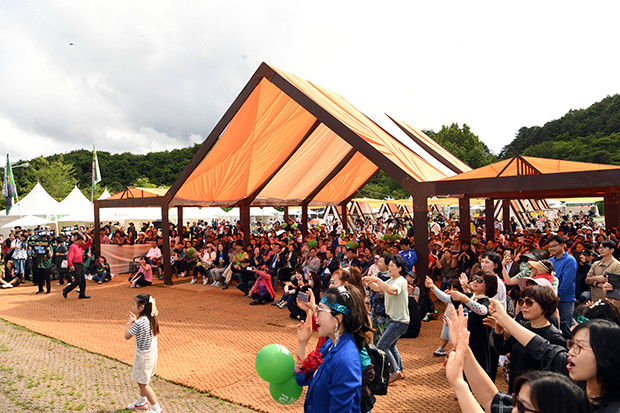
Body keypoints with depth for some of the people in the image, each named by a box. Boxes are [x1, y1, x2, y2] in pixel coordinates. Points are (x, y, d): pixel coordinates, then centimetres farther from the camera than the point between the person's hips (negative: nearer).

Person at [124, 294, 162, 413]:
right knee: (142, 381, 26)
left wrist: (129, 322, -3)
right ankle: (142, 402, 45)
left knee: (143, 383, 6)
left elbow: (127, 336, -14)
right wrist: (135, 320, 8)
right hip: (152, 353, 9)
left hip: (144, 356, -9)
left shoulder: (139, 322, -26)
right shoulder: (151, 318, -1)